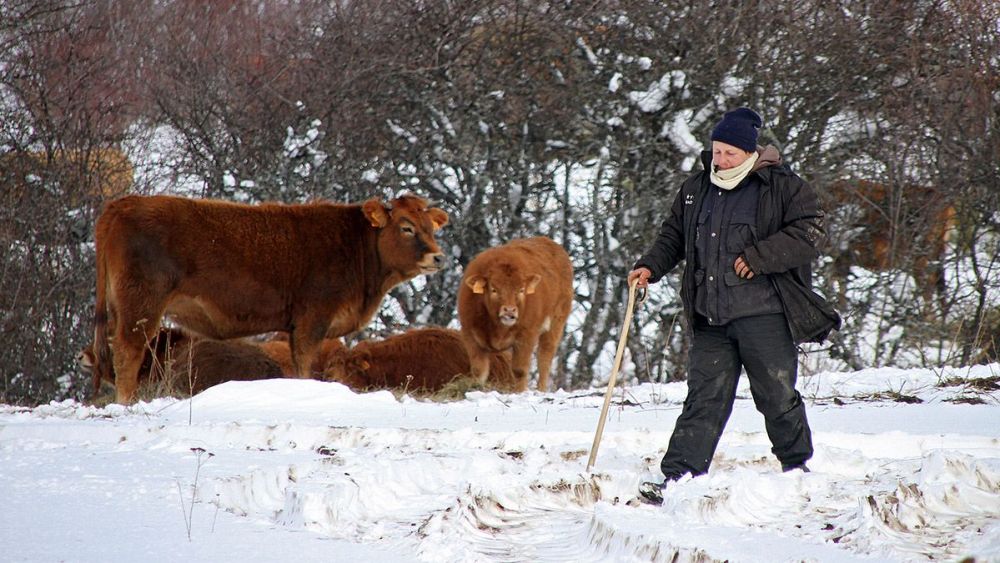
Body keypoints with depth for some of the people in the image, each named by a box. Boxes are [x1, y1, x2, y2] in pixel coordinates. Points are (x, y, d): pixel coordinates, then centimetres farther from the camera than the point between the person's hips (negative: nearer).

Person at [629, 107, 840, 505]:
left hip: (763, 312, -4)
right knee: (704, 397, -1)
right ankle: (677, 477, -6)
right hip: (710, 319, 4)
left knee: (777, 396, 3)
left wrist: (758, 257, -15)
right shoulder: (696, 189, 15)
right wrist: (651, 266, 7)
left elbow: (808, 232, -9)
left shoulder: (782, 188, -2)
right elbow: (673, 236, 24)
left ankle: (796, 467, 22)